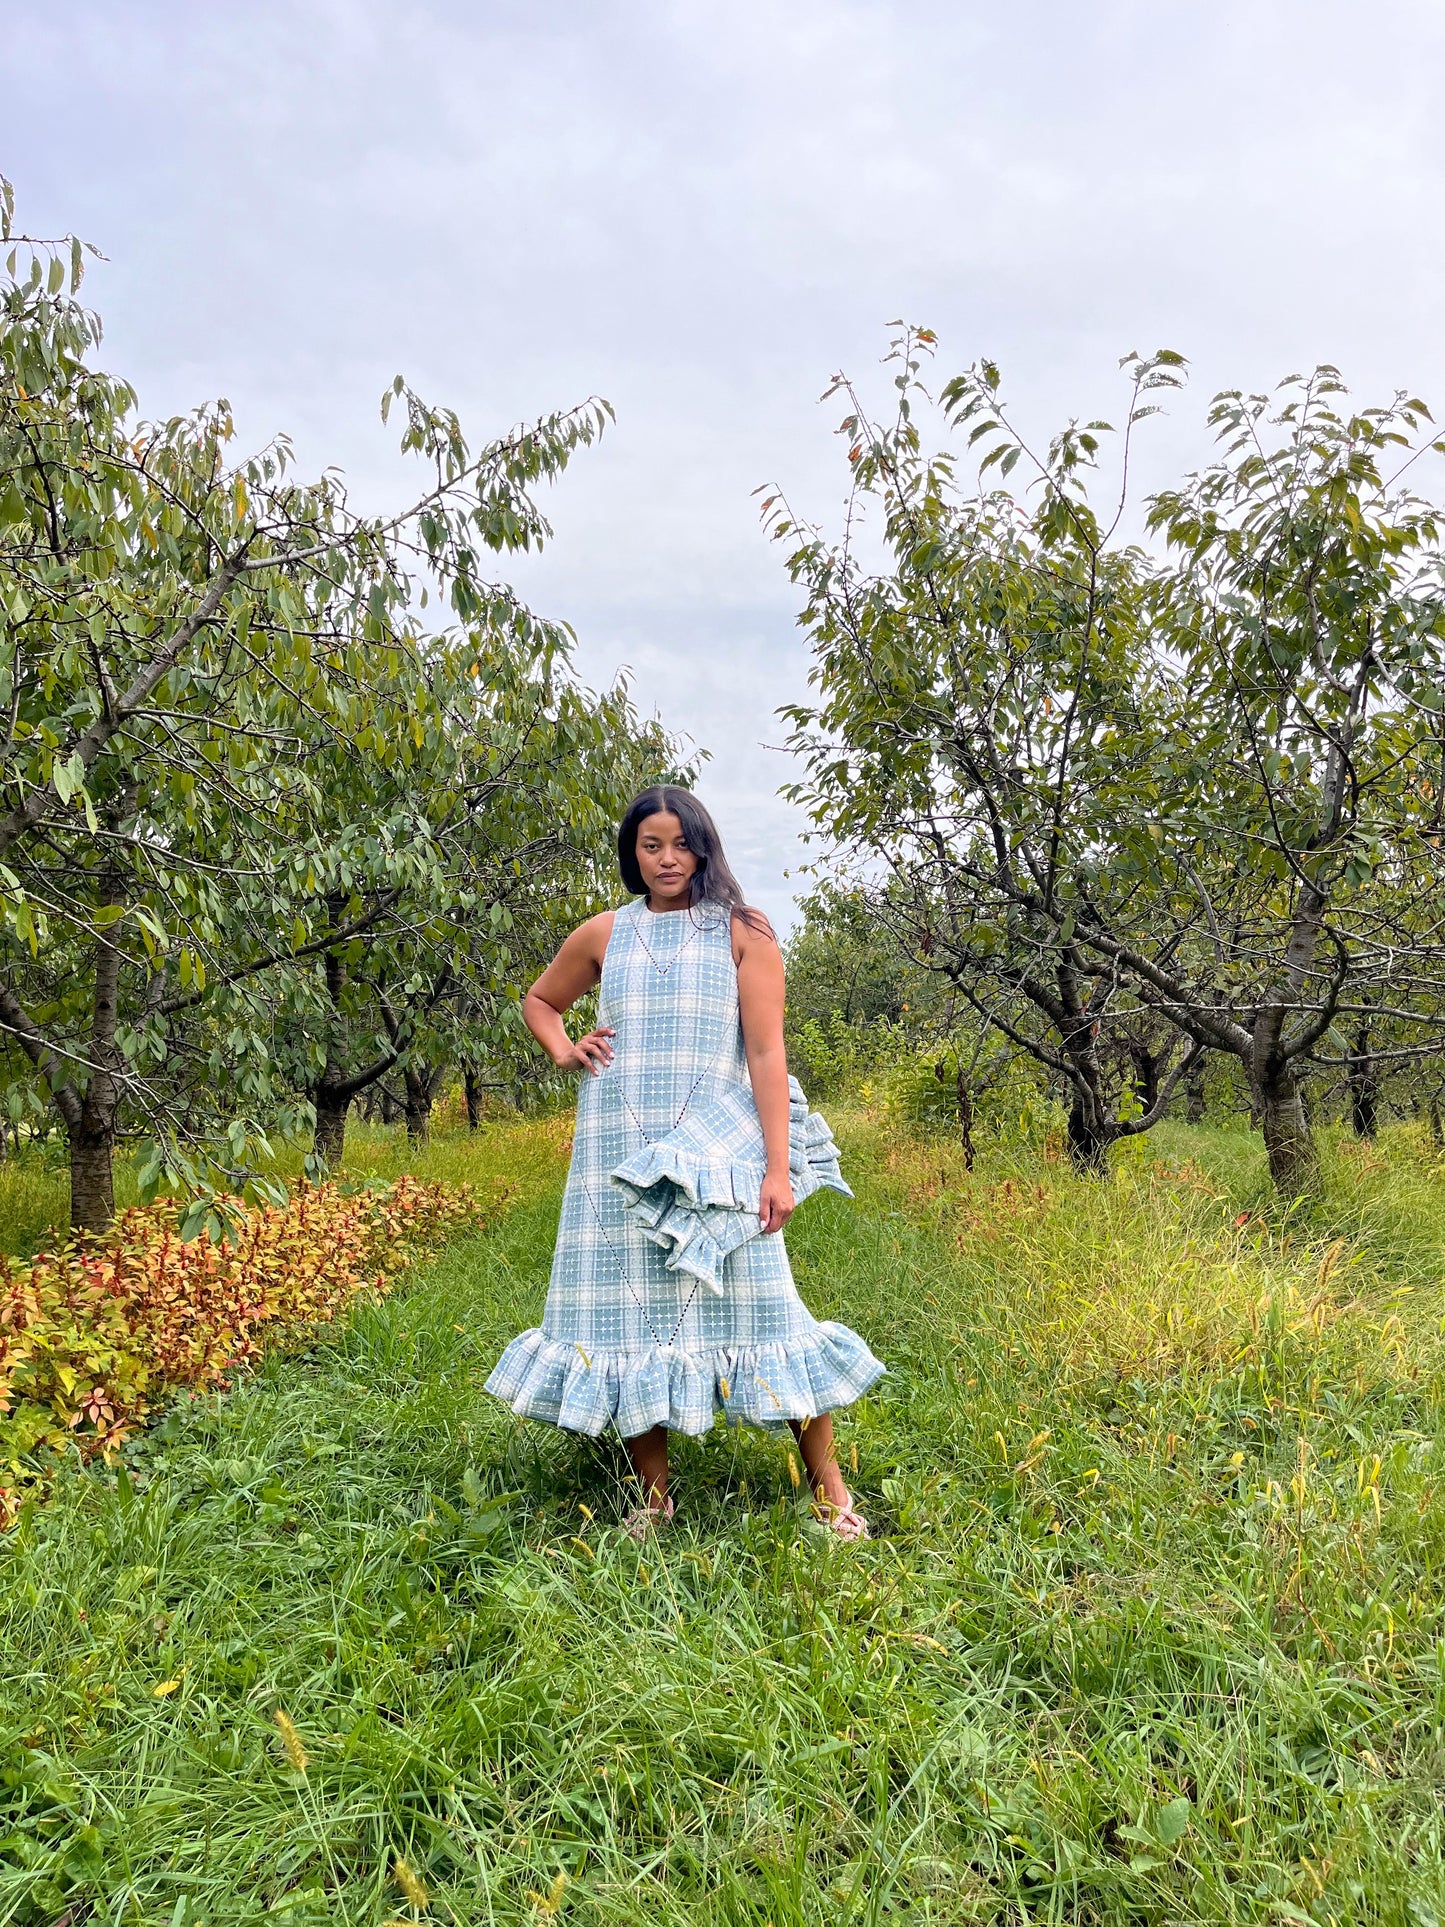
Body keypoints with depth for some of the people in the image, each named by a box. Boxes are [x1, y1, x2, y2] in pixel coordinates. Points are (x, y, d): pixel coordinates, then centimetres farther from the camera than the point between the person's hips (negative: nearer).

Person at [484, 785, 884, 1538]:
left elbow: (766, 1052, -3)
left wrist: (778, 1168, -10)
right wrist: (564, 1051, 5)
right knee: (631, 1313, 5)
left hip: (718, 1153, -3)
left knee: (756, 1306, -4)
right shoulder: (604, 934, 10)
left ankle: (831, 1491, 11)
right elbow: (538, 1001, 27)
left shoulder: (742, 932, 2)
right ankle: (653, 1496, 20)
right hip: (620, 1153, 3)